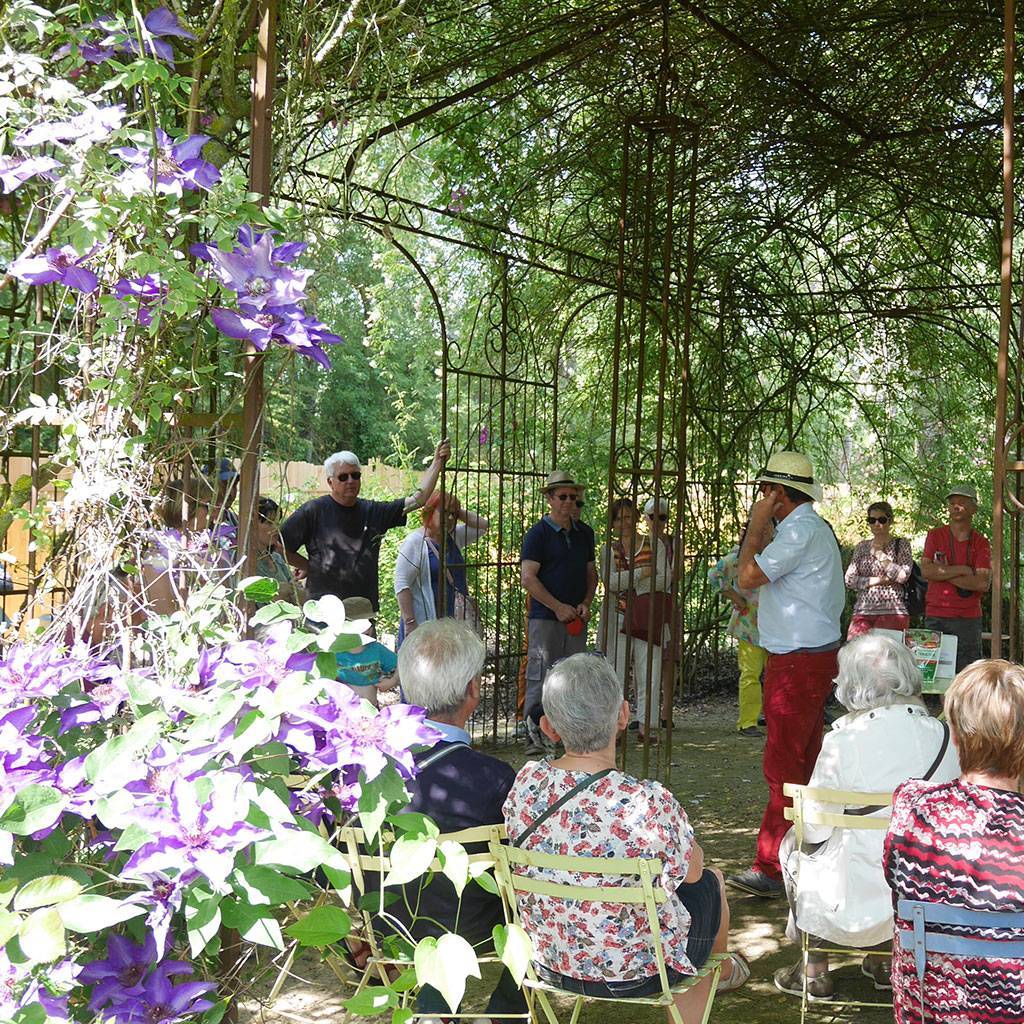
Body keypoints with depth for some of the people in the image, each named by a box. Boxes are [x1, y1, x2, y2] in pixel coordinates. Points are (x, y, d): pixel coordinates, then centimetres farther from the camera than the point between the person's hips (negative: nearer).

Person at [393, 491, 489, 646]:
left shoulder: (454, 537, 11)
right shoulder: (414, 542, -11)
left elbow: (483, 525, 13)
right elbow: (401, 584, -15)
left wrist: (458, 512, 1)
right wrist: (409, 622, -20)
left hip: (455, 622, 7)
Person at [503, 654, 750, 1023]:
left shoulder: (526, 782, -17)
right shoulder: (651, 803, -31)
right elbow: (690, 868, -11)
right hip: (635, 972, -4)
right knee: (710, 881, 27)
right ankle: (722, 966, 57)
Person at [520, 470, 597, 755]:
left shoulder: (584, 534, 14)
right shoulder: (538, 533, -5)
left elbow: (591, 573, 20)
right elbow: (528, 578, -11)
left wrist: (586, 603, 1)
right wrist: (558, 607, -14)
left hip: (576, 619, 6)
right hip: (545, 618, -6)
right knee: (540, 676, -6)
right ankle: (535, 733, 0)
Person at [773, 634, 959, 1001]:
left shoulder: (844, 739, -19)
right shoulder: (943, 735, -8)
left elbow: (816, 828, -12)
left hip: (860, 896, -4)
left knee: (795, 842, 26)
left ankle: (815, 972, 35)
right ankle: (884, 960, 41)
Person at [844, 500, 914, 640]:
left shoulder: (901, 544, 8)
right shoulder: (862, 547, 16)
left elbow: (903, 575, -8)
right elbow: (849, 580, 6)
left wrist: (878, 553, -4)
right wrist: (880, 580, -5)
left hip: (892, 612, -3)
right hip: (863, 611, 3)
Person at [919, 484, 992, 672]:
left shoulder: (981, 543, 5)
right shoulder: (935, 535, 7)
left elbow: (983, 583, -7)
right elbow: (926, 570, -6)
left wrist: (944, 574, -7)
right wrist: (961, 570, -8)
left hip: (968, 619, 0)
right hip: (935, 617, 0)